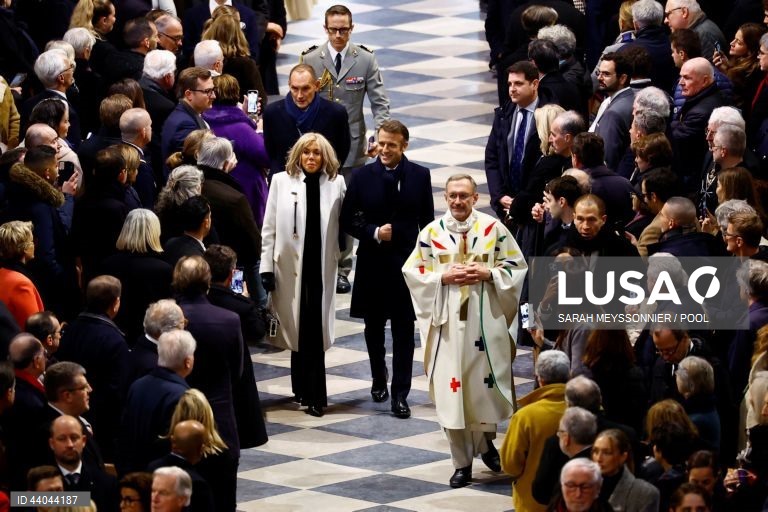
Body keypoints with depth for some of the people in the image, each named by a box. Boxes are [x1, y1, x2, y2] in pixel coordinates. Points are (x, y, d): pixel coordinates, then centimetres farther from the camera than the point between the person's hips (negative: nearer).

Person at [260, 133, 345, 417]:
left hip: (322, 267, 0)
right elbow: (269, 228, 2)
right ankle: (311, 393, 12)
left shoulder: (336, 184, 3)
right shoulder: (281, 181, 1)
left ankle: (309, 391, 5)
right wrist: (266, 268, -2)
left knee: (315, 330, -2)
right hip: (291, 265, 0)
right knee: (299, 328, 3)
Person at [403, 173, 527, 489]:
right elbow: (413, 271, 5)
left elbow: (516, 266, 4)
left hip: (486, 320, 0)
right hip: (448, 321, 0)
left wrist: (488, 274, -13)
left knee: (486, 385, 4)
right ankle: (462, 462, 5)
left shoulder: (493, 228, 0)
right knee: (453, 389, -2)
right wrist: (443, 277, -11)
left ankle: (485, 442, 32)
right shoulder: (432, 232, 2)